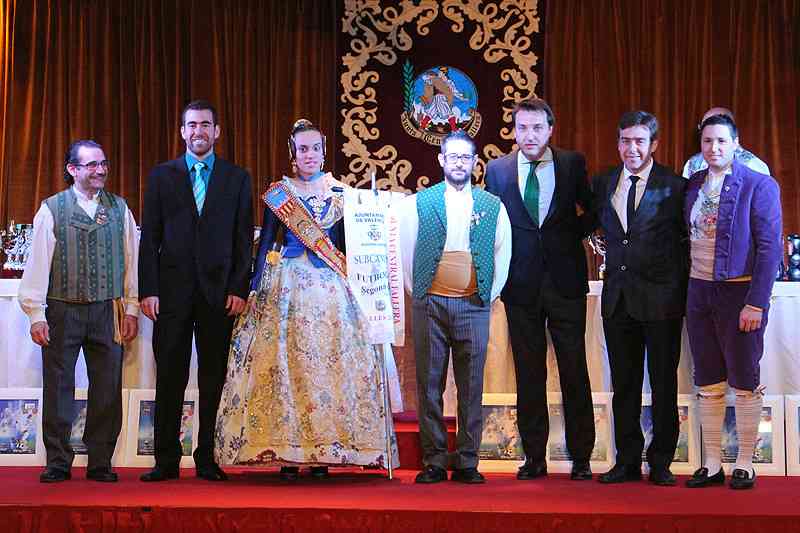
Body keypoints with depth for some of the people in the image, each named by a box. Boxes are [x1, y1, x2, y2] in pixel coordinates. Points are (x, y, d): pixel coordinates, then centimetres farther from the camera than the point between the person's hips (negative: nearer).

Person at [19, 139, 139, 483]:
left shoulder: (119, 208, 8)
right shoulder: (52, 209, 1)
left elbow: (132, 259, 7)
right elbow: (38, 262, -1)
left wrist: (131, 309, 2)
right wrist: (36, 315, -6)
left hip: (107, 312, 2)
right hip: (63, 310, -2)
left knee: (107, 389, 3)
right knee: (58, 387, 3)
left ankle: (100, 463, 13)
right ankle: (58, 463, 12)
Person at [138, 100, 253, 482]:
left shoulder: (237, 179, 10)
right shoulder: (162, 176, 10)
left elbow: (243, 240, 7)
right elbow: (150, 238, 6)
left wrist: (239, 289, -3)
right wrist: (148, 290, -3)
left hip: (218, 292, 0)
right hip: (172, 291, 0)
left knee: (214, 379, 2)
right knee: (170, 378, 0)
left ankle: (209, 460, 8)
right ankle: (166, 460, 5)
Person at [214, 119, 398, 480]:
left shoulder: (340, 193, 10)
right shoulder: (279, 193, 5)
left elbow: (346, 243, 13)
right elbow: (265, 242, 4)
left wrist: (352, 285, 7)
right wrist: (256, 289, -3)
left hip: (331, 288, 2)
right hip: (287, 285, -2)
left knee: (328, 362, -3)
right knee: (285, 363, -6)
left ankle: (324, 453, 1)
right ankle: (287, 453, -3)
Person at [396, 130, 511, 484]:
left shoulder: (492, 206, 8)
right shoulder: (418, 203, 5)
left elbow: (502, 254, 10)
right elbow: (404, 249, 7)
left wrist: (490, 294, 6)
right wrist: (416, 291, 5)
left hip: (473, 306, 1)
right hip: (429, 305, 0)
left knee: (471, 387, 2)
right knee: (429, 385, 1)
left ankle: (467, 463, 8)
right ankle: (434, 462, 7)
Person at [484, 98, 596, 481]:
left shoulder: (573, 164, 2)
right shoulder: (497, 169, 4)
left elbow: (592, 211, 14)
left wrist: (569, 234, 2)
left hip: (565, 280, -1)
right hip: (521, 283, 1)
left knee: (574, 371, 2)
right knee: (529, 374, 6)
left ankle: (580, 457, 10)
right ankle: (534, 456, 14)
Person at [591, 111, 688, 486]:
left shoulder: (675, 186, -4)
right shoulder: (603, 184, 9)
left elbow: (686, 241, -3)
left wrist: (681, 293, -7)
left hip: (661, 299, -4)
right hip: (617, 297, 4)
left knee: (664, 385, 4)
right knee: (623, 385, 10)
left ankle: (660, 463, 13)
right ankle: (627, 462, 18)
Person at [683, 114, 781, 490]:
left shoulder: (759, 186, -7)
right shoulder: (693, 185, 8)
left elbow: (769, 247, -10)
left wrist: (756, 303, -15)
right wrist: (687, 288, 3)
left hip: (739, 294, -5)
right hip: (699, 292, 5)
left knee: (744, 384, 4)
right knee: (708, 384, 9)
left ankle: (744, 465, 13)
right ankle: (712, 465, 16)